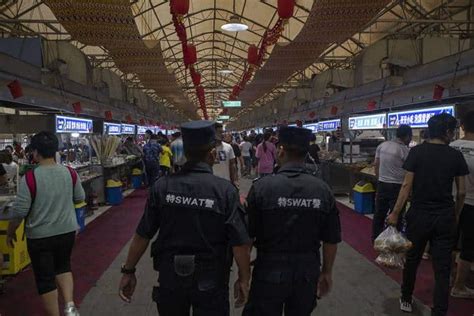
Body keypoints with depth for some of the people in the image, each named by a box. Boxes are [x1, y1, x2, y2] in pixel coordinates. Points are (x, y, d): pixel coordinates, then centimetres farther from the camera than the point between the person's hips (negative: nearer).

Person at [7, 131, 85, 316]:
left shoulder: (29, 178, -19)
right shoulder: (70, 173, -7)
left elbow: (19, 211, -14)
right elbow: (80, 198, 6)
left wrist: (10, 232, 3)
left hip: (40, 236, -4)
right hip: (67, 231, 4)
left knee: (45, 279, 12)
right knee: (63, 267, 25)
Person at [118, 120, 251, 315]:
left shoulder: (162, 186, -10)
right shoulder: (225, 190, -16)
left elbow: (142, 236, -5)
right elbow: (240, 243, -15)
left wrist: (128, 271, 8)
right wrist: (244, 279, 0)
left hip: (170, 277, 3)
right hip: (211, 280, -2)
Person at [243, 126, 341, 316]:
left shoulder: (261, 187, -15)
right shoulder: (323, 189, -7)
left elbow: (247, 235, -10)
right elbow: (331, 240, 0)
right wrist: (327, 272, 14)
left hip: (270, 271, -3)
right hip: (308, 272, 3)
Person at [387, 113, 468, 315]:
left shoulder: (417, 151, -6)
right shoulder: (456, 155, -1)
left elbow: (407, 185, -9)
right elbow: (461, 192, 2)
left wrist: (395, 213, -5)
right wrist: (455, 215, 16)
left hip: (419, 215, 0)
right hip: (445, 218, 1)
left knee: (412, 259, 16)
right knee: (442, 268, 6)